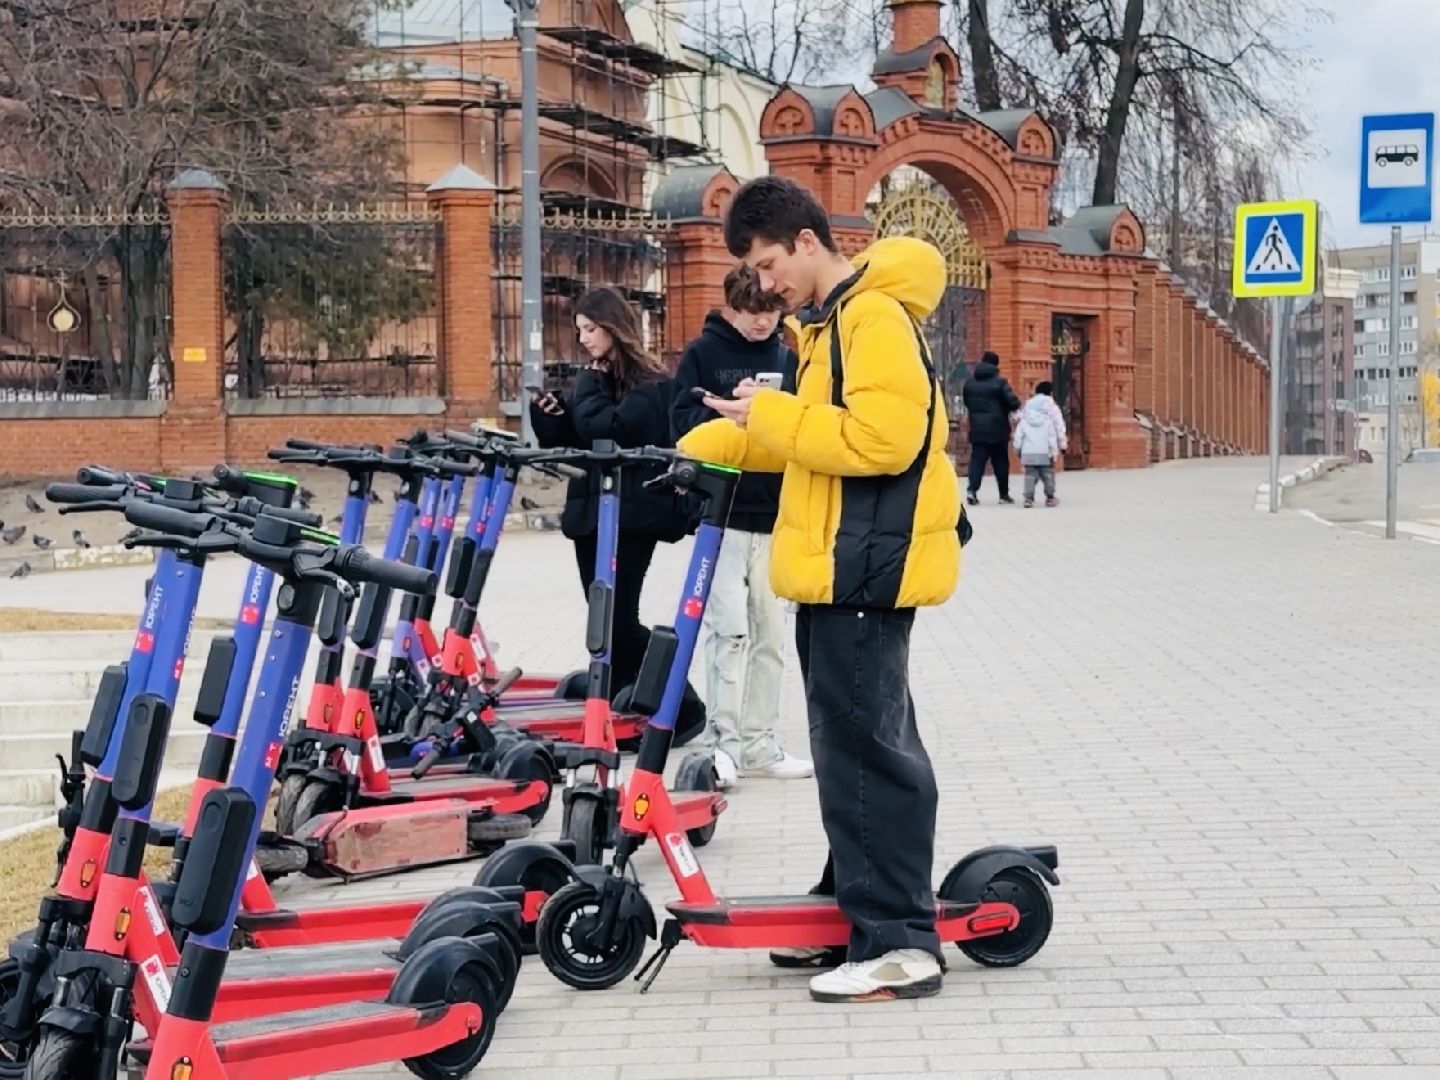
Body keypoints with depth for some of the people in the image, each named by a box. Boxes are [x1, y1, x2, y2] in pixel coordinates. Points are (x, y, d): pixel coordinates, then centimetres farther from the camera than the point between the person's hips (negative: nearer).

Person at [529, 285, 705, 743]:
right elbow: (568, 445, 17)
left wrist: (589, 388, -7)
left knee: (618, 620, -12)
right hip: (589, 512, 8)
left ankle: (681, 707, -2)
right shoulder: (594, 380, 17)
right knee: (603, 621, 6)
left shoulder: (650, 385, -6)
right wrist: (549, 416, 0)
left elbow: (608, 430, -21)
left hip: (632, 515, -8)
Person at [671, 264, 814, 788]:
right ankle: (725, 741, -6)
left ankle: (758, 742, 14)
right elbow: (684, 423, -6)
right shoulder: (703, 354, 1)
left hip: (775, 515, 4)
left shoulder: (788, 359, 12)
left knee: (769, 634, 7)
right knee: (730, 627, -12)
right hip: (721, 513, -4)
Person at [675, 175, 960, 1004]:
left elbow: (881, 438, -25)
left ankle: (902, 945, -6)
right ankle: (859, 913, 22)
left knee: (867, 752, -9)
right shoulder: (832, 320, 17)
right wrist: (699, 447, 15)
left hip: (864, 569, -10)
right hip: (838, 567, 10)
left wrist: (771, 413, -17)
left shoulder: (876, 317, -15)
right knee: (859, 745, 14)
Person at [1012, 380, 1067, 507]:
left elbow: (1019, 430, 12)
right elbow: (1059, 428, -1)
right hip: (1046, 450, -3)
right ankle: (1050, 497, 9)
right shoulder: (1052, 408, 0)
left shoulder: (1027, 408, 12)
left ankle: (1029, 497, -5)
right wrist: (1062, 444, 7)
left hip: (1028, 450, 3)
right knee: (1048, 473, 6)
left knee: (1030, 474, 4)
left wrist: (1018, 447, 16)